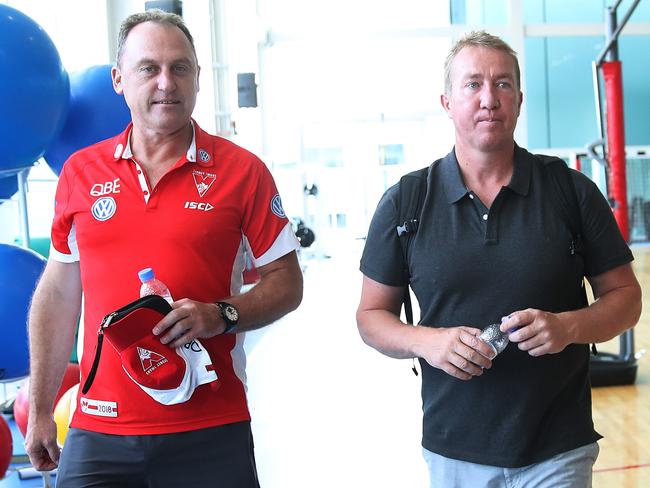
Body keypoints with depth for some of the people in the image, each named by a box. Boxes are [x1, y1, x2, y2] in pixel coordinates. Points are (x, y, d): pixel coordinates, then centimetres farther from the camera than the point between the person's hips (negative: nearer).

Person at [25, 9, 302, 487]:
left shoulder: (242, 170, -2)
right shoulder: (80, 171, 5)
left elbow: (287, 283, 2)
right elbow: (58, 294, 11)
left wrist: (221, 315, -16)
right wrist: (40, 410, 11)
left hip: (210, 434, -1)